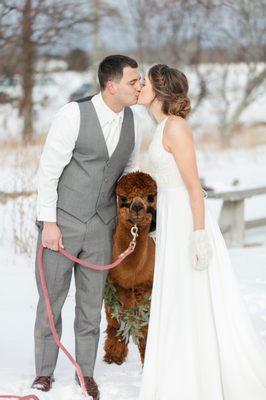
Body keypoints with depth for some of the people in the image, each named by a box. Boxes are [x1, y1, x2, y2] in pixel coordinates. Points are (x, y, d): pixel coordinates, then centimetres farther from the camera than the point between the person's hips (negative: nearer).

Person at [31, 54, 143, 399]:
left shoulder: (131, 120, 0)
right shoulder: (73, 115, -17)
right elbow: (49, 170, -14)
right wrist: (49, 224, -15)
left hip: (101, 226, 4)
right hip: (61, 222, -4)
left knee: (92, 302, 8)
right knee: (51, 300, 5)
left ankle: (86, 372, 21)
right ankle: (44, 372, 19)